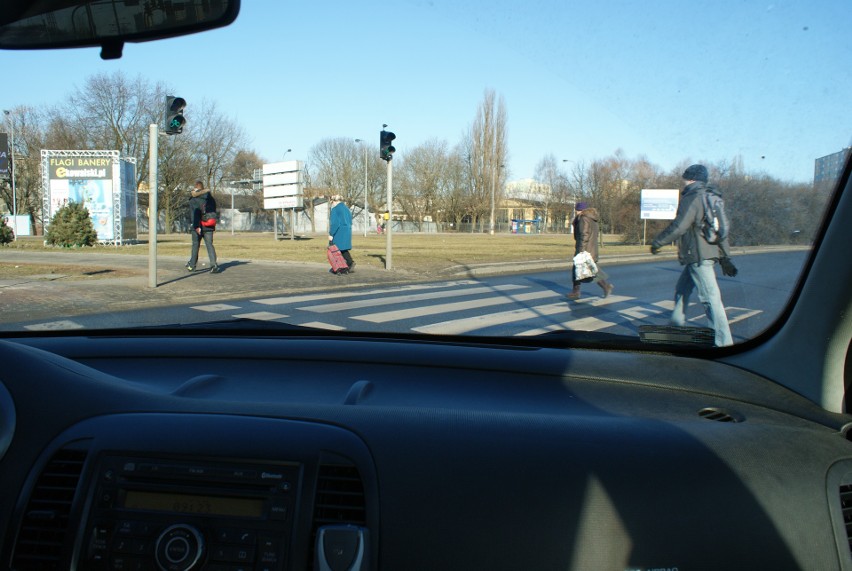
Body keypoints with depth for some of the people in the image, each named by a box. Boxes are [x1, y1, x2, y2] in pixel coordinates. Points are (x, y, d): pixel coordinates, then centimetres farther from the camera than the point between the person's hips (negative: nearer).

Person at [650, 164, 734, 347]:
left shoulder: (692, 198, -12)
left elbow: (679, 227, -20)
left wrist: (658, 242, -8)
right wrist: (725, 258, 22)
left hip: (698, 256, -10)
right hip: (710, 253, 10)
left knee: (710, 297, -11)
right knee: (682, 289, 22)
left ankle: (724, 342, -13)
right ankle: (677, 323, 34)